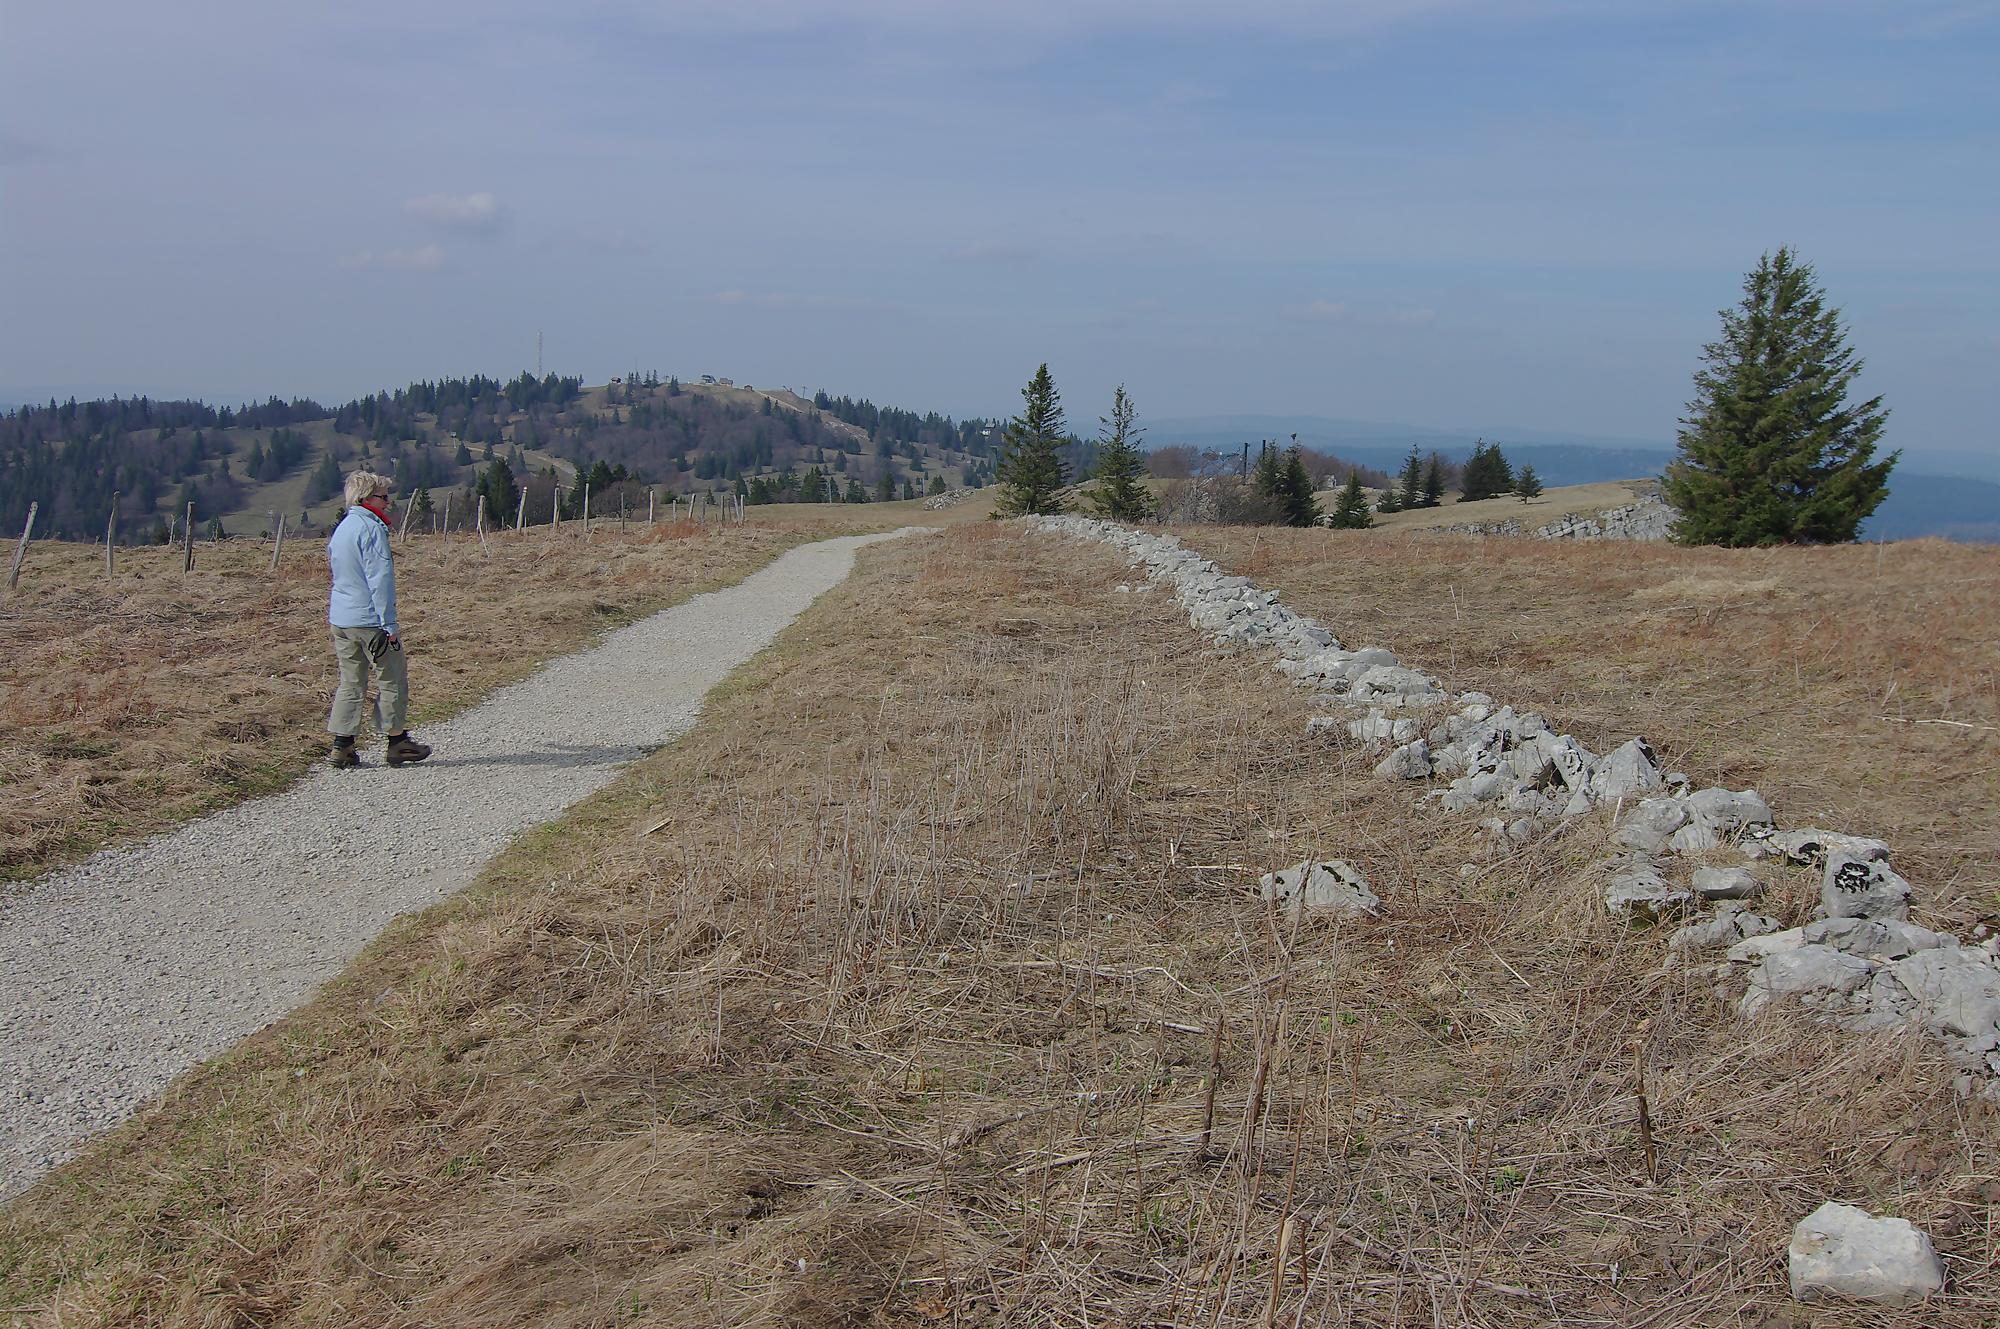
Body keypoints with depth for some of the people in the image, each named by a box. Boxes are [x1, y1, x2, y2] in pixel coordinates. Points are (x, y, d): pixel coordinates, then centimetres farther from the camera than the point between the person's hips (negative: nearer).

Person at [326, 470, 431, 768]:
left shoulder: (341, 529, 16)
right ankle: (397, 741, 9)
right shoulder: (371, 528, -13)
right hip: (370, 620, -9)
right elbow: (380, 579, -17)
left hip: (340, 620, 9)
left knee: (350, 683, 11)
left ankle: (342, 746, 9)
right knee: (392, 681, 3)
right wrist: (390, 623, -17)